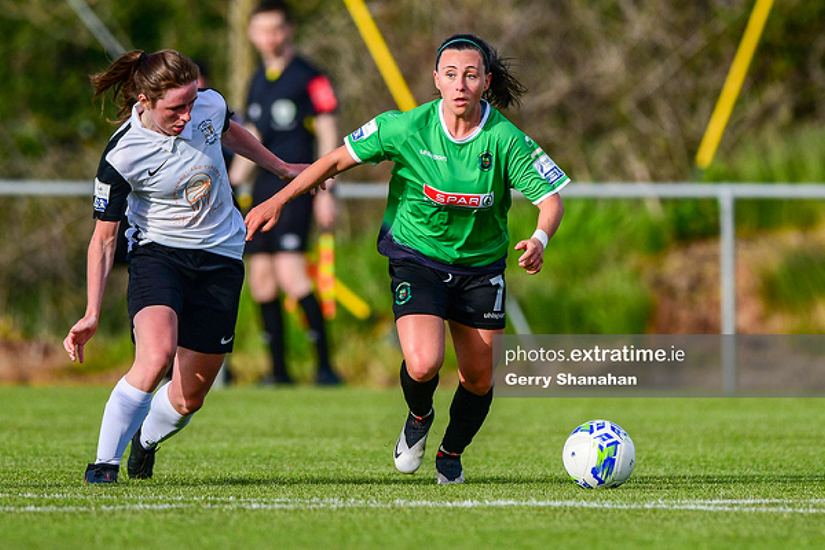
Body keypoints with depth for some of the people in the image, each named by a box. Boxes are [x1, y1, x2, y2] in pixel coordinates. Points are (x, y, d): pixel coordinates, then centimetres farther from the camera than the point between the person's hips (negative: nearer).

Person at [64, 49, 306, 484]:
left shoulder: (209, 106, -11)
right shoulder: (122, 156, -21)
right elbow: (104, 238, -13)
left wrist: (282, 168, 31)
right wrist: (91, 314, -21)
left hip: (220, 258, 4)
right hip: (157, 252, -4)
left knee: (189, 397, 4)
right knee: (156, 354, -32)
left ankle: (145, 440, 38)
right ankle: (105, 462, -19)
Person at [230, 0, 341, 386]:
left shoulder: (310, 78, -5)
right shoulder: (258, 82, 16)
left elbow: (328, 136, -7)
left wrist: (324, 192, -12)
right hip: (263, 187, 7)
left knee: (290, 273, -18)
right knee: (261, 277, 3)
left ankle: (324, 365, -14)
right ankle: (278, 369, 9)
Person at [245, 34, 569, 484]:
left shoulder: (504, 139, -16)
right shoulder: (407, 128, -16)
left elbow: (551, 198, -13)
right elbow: (338, 159, -5)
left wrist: (539, 240, -35)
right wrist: (278, 201, -6)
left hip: (480, 266, 2)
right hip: (416, 257, -2)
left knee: (479, 379, 5)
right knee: (423, 365, -22)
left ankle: (451, 453, 37)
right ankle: (418, 418, 15)